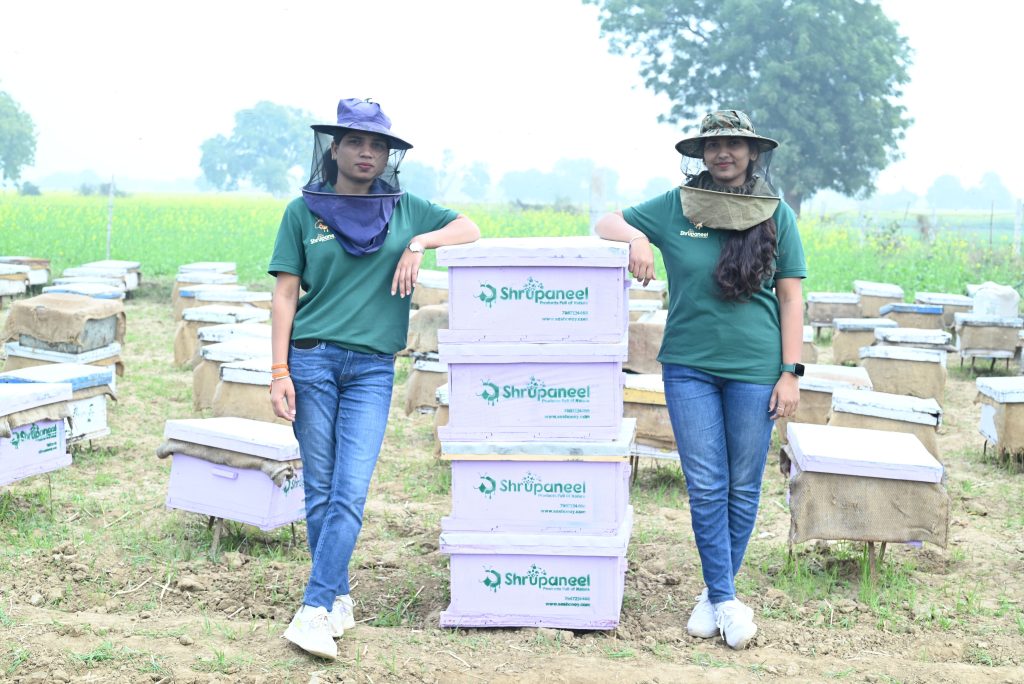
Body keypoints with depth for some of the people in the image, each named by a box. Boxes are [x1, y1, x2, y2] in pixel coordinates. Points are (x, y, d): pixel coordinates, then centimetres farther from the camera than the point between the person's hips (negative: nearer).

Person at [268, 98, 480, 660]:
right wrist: (279, 372, -5)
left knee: (351, 492, -10)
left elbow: (469, 230, 12)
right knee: (320, 491, 4)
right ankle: (339, 596, 18)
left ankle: (315, 609, -9)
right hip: (312, 359, 0)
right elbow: (285, 294, 2)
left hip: (372, 367, 1)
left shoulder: (403, 209, 9)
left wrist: (419, 243, -6)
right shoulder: (304, 211, 5)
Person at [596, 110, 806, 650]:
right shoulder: (676, 206, 2)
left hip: (755, 369, 0)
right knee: (705, 486, 0)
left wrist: (790, 373, -3)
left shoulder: (777, 215, 1)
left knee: (743, 487, 7)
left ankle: (717, 588, 24)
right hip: (688, 365, 0)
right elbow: (606, 223, 10)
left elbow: (790, 299, 2)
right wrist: (636, 238, -13)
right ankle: (724, 599, 10)